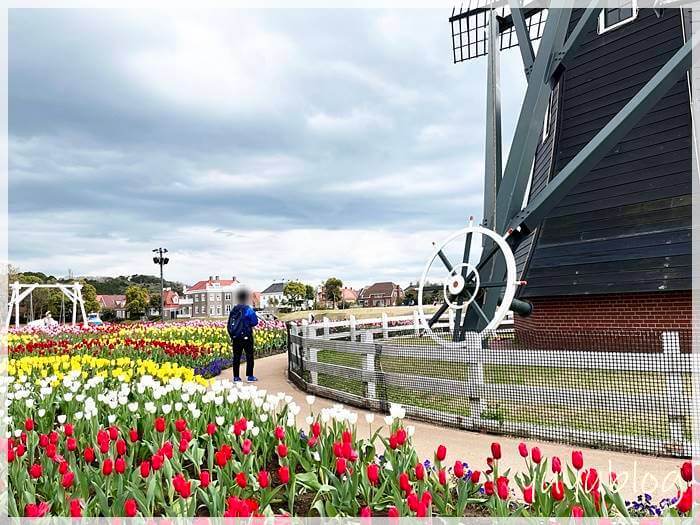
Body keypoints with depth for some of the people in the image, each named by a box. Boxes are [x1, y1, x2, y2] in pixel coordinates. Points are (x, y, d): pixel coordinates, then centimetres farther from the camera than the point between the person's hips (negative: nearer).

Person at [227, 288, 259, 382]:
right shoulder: (248, 310, -12)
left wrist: (231, 336, 16)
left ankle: (236, 377, 12)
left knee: (236, 357, 9)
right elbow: (255, 322, -10)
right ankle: (250, 376, 5)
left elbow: (229, 324, 8)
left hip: (235, 337, 5)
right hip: (246, 336, -5)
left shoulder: (233, 310, 4)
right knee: (249, 356, 5)